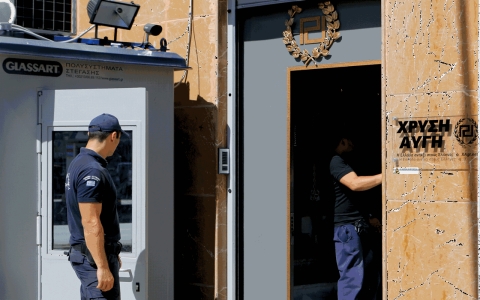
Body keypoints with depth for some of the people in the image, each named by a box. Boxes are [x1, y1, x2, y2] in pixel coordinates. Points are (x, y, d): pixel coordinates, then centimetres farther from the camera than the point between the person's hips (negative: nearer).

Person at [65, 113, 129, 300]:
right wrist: (103, 267, -25)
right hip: (94, 256, -10)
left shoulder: (79, 162, 13)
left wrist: (111, 254, 27)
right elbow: (91, 224, -25)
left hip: (86, 252, 10)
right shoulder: (92, 171, -20)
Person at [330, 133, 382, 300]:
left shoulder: (340, 162, 24)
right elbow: (355, 183, -24)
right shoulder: (335, 161, -9)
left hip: (356, 227, 11)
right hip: (346, 227, -11)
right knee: (352, 278, -12)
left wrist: (367, 219, 24)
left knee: (370, 277, 12)